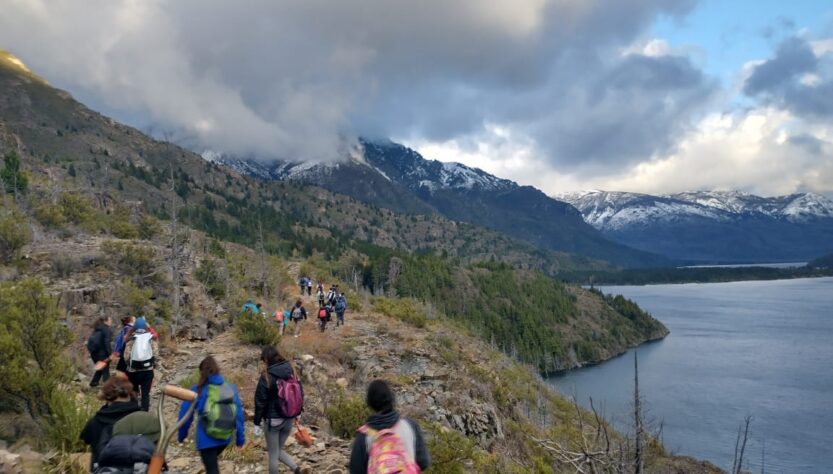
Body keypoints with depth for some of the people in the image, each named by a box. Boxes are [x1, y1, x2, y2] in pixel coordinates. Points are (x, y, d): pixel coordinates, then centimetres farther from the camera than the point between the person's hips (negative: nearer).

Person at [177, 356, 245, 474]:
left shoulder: (197, 390, -11)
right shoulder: (231, 388, -3)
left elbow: (186, 415, -5)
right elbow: (239, 415, -1)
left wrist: (181, 435, 12)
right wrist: (240, 438, 8)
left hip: (206, 438, -4)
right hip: (225, 437, 4)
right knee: (212, 461, 32)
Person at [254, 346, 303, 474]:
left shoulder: (266, 376, -15)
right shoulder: (291, 372, 0)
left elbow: (260, 401, -12)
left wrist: (257, 422, -4)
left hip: (273, 420, -5)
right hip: (289, 418, 5)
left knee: (273, 455, 10)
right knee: (278, 450, 22)